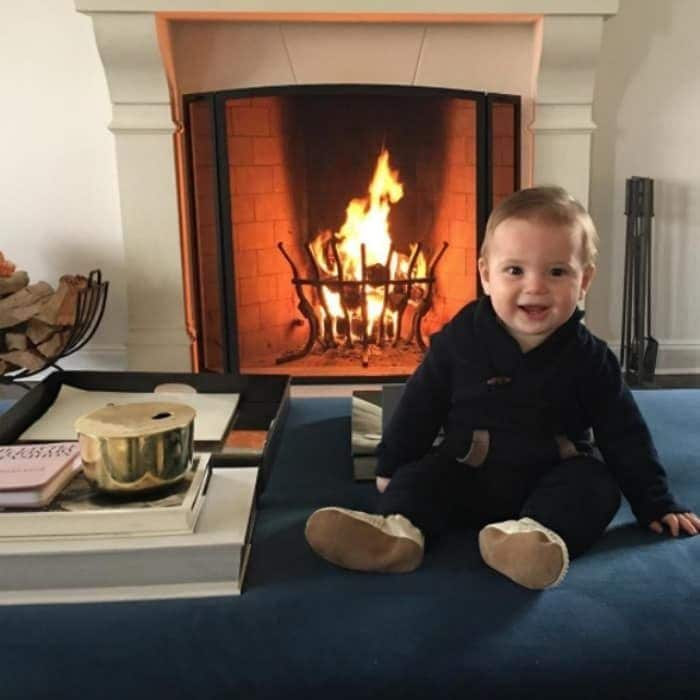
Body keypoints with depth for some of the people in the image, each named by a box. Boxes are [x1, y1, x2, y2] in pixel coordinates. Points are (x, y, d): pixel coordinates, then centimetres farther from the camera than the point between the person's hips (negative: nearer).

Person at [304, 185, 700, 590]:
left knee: (595, 485, -26)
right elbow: (421, 405, 1)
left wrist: (656, 504, 0)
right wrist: (392, 467, 7)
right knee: (422, 475, -19)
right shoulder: (459, 338, -8)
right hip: (468, 474, 1)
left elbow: (624, 435, 0)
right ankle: (398, 529, -44)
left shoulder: (589, 358, -8)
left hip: (555, 477, 0)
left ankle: (541, 535, -50)